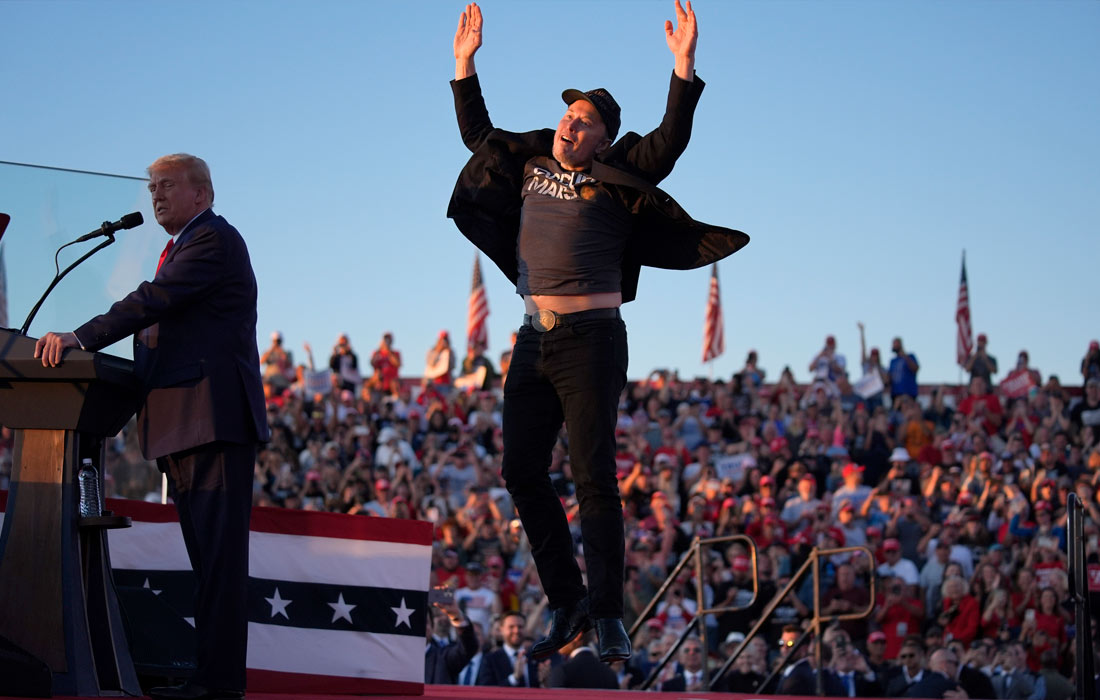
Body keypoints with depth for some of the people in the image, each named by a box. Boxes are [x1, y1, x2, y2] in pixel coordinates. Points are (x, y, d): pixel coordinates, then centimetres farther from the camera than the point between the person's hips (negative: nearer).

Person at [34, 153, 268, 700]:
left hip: (215, 417, -11)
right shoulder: (180, 249, 26)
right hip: (182, 425, 11)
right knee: (205, 553, 10)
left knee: (218, 551, -12)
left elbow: (154, 302, -18)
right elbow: (158, 326, 20)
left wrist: (80, 339, -24)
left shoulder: (213, 240, -5)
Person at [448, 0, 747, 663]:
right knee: (522, 472, 4)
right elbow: (477, 133, 30)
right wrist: (466, 62, 27)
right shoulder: (529, 165, 16)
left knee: (594, 479, -9)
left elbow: (669, 144, -13)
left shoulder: (615, 179, 0)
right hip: (534, 341, 6)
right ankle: (567, 602, 16)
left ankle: (608, 618, -6)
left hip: (591, 339, -6)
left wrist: (684, 66, -20)